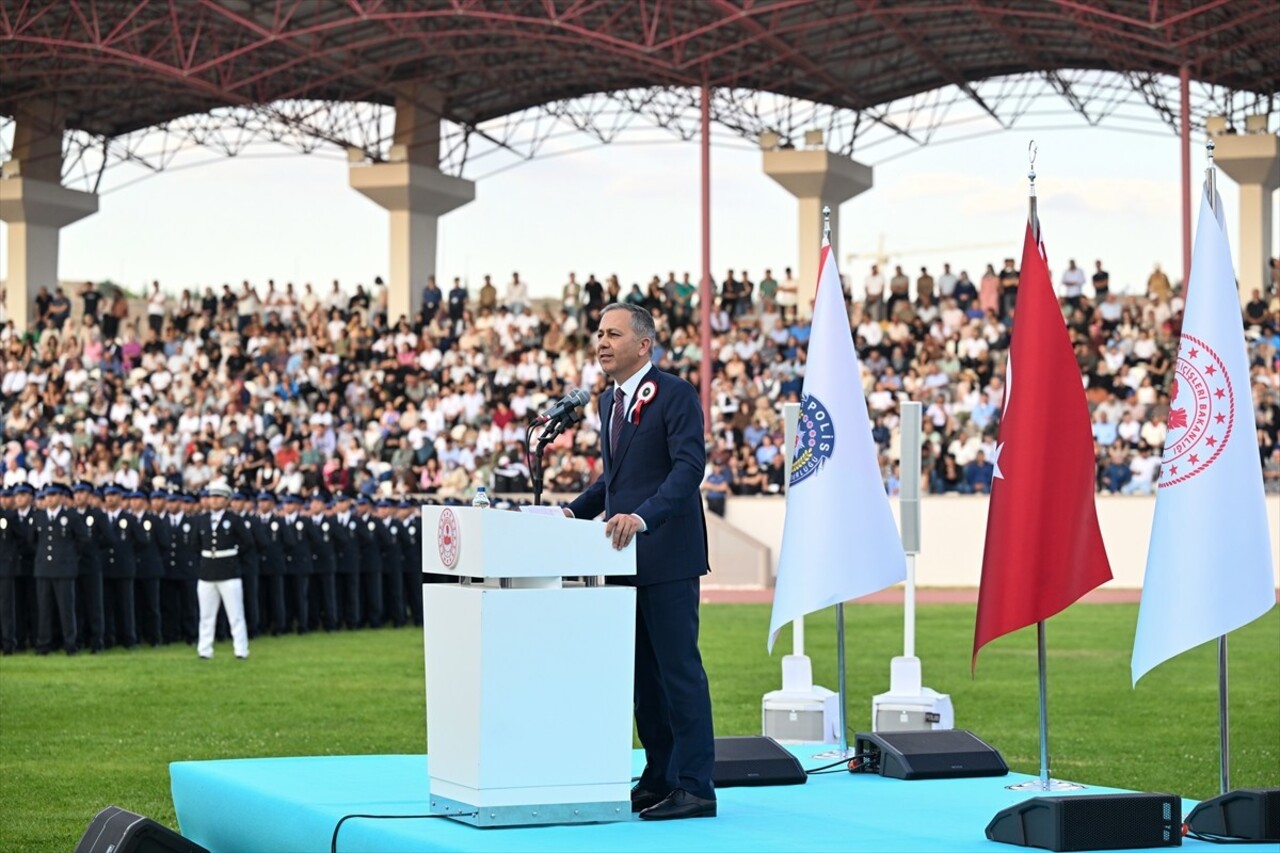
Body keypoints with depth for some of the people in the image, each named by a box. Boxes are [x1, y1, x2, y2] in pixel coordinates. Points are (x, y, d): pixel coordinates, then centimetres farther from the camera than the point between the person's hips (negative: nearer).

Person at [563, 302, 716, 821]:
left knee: (679, 670, -7)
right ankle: (659, 779, 19)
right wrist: (575, 511, 11)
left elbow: (689, 466, -20)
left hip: (666, 556, -9)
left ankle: (694, 787, -4)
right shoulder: (609, 402, 17)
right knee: (642, 674, 11)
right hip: (626, 557, 9)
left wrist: (643, 517, -31)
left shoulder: (675, 395, -9)